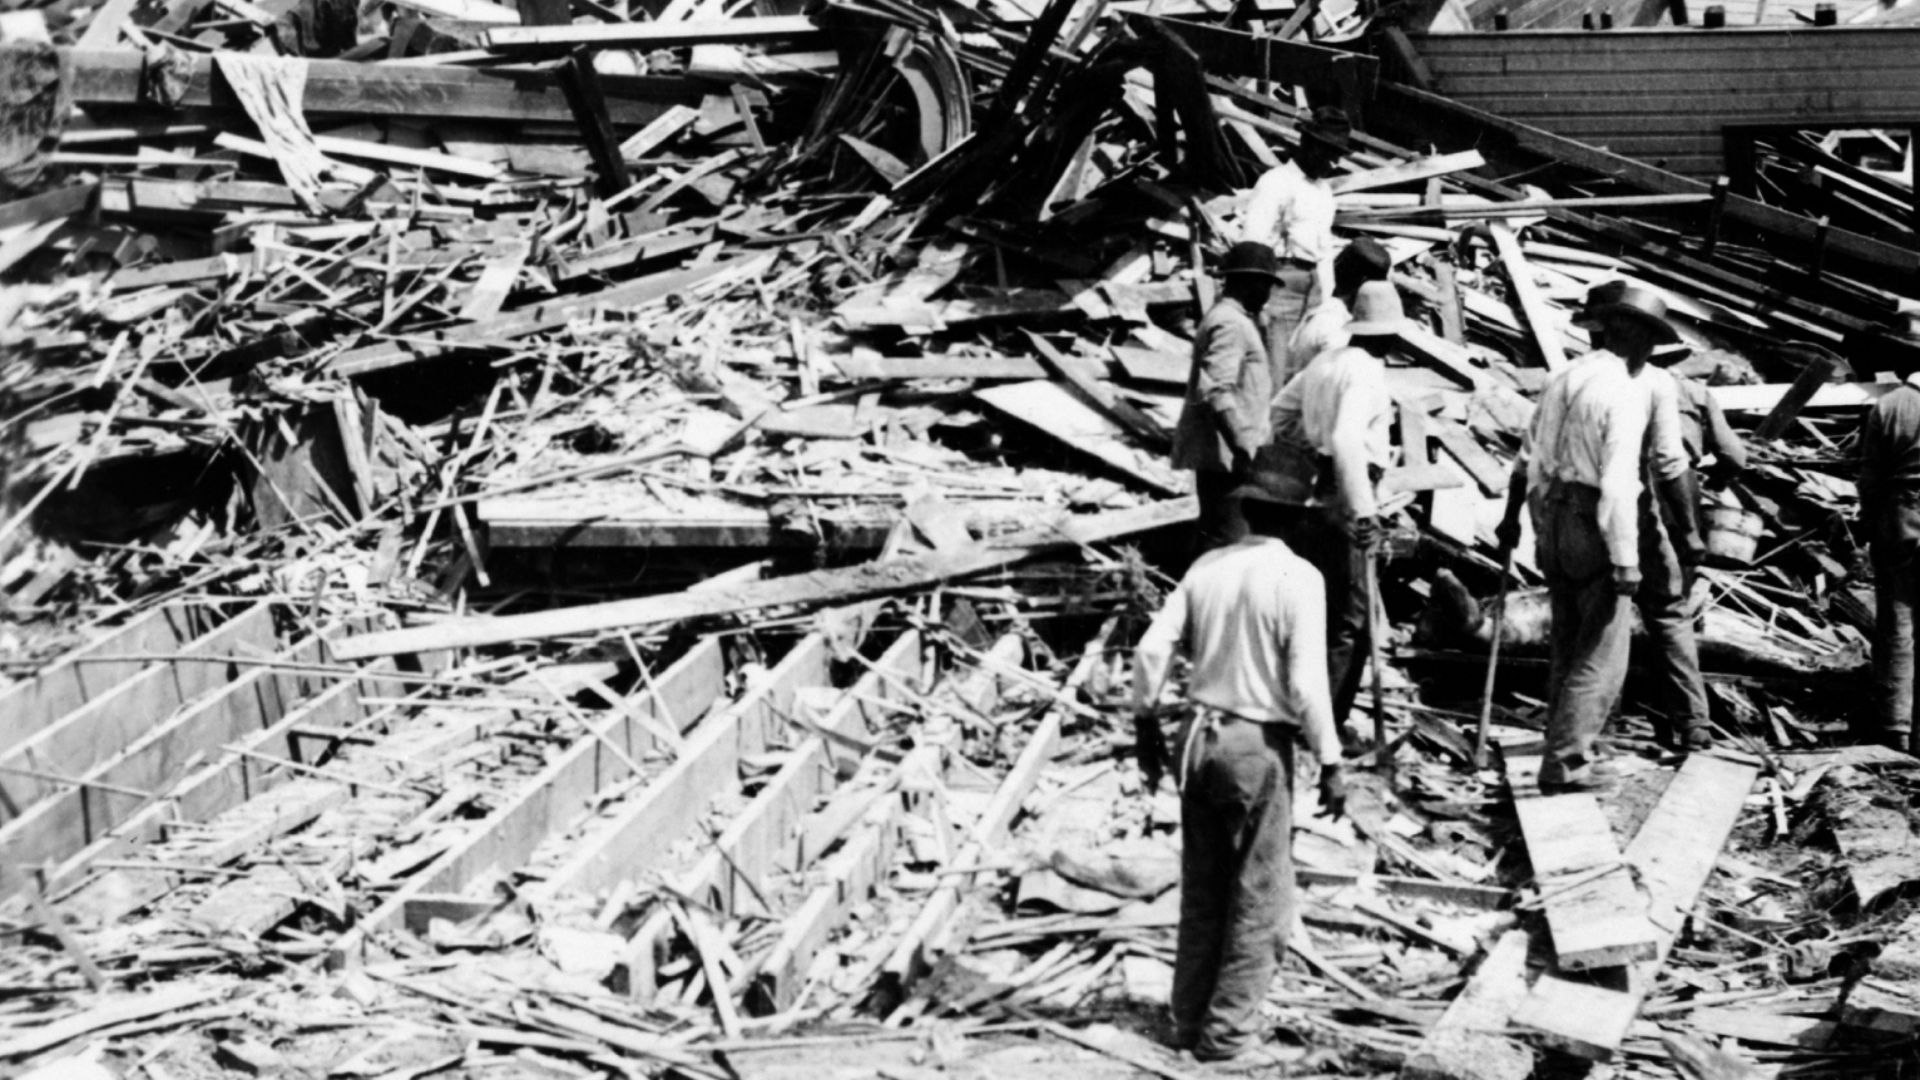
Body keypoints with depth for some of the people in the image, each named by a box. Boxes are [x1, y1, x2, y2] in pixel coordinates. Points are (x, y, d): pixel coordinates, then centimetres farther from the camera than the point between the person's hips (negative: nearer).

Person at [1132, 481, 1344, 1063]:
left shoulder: (1207, 567, 2)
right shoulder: (1297, 578, -13)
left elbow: (1152, 650, 1)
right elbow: (1306, 682, -17)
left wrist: (1146, 723, 14)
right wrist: (1329, 762, -10)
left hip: (1199, 737, 5)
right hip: (1257, 745, -5)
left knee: (1202, 890, 17)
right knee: (1260, 898, 8)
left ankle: (1189, 1019, 25)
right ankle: (1226, 1029, 11)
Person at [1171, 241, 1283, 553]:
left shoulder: (1227, 318, 19)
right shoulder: (1230, 324, -15)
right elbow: (1216, 392, -25)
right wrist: (1241, 447, -29)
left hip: (1222, 454, 11)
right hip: (1226, 455, -11)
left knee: (1211, 533, 14)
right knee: (1228, 537, -11)